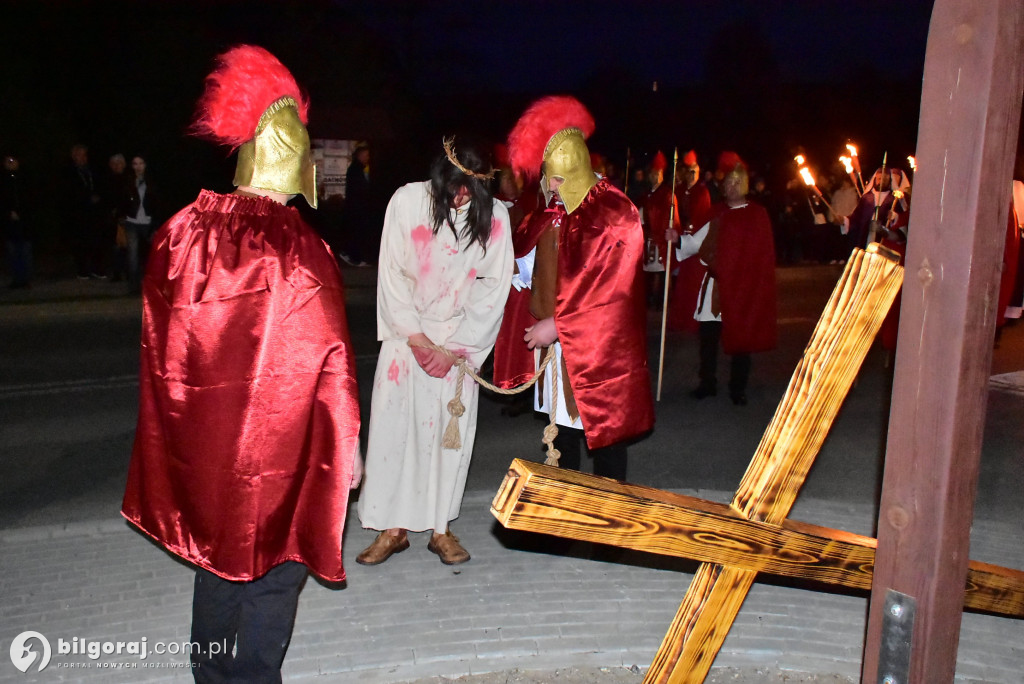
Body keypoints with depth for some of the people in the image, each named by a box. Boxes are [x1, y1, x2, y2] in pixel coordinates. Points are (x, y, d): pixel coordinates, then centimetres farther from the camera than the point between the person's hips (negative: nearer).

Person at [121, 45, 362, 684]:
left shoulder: (180, 232, -4)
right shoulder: (300, 249, -21)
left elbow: (161, 345, 6)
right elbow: (329, 361, -16)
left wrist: (193, 424, 19)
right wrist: (346, 449, -5)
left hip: (200, 439, 6)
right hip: (279, 443, -6)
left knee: (220, 555, 23)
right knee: (272, 564, 11)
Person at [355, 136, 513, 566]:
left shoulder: (494, 216, -6)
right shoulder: (408, 201, -7)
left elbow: (493, 289, -5)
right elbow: (392, 275, -5)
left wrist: (453, 349, -9)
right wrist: (416, 338, -9)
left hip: (460, 343, 0)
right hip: (407, 336, 0)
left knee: (451, 431, 3)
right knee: (393, 426, -1)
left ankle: (440, 528, 17)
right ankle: (392, 528, 12)